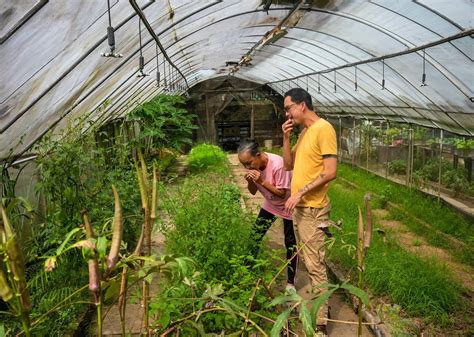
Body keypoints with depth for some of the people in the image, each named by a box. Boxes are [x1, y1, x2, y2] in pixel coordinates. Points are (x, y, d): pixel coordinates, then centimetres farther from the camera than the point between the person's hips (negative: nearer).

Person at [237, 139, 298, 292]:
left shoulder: (277, 164, -33)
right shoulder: (253, 165, -14)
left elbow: (281, 193, -27)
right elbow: (253, 192, -4)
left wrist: (262, 181, -37)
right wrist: (250, 181, -26)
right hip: (270, 205, 6)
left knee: (291, 245, 3)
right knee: (254, 238, 3)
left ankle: (290, 283, 19)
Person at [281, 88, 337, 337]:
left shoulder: (323, 129, -14)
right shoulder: (304, 132, 14)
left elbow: (330, 171, -20)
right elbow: (288, 165, 14)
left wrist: (300, 192, -20)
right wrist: (286, 138, 2)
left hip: (312, 209, -9)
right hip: (299, 206, 9)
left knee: (315, 266, -3)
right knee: (310, 262, 17)